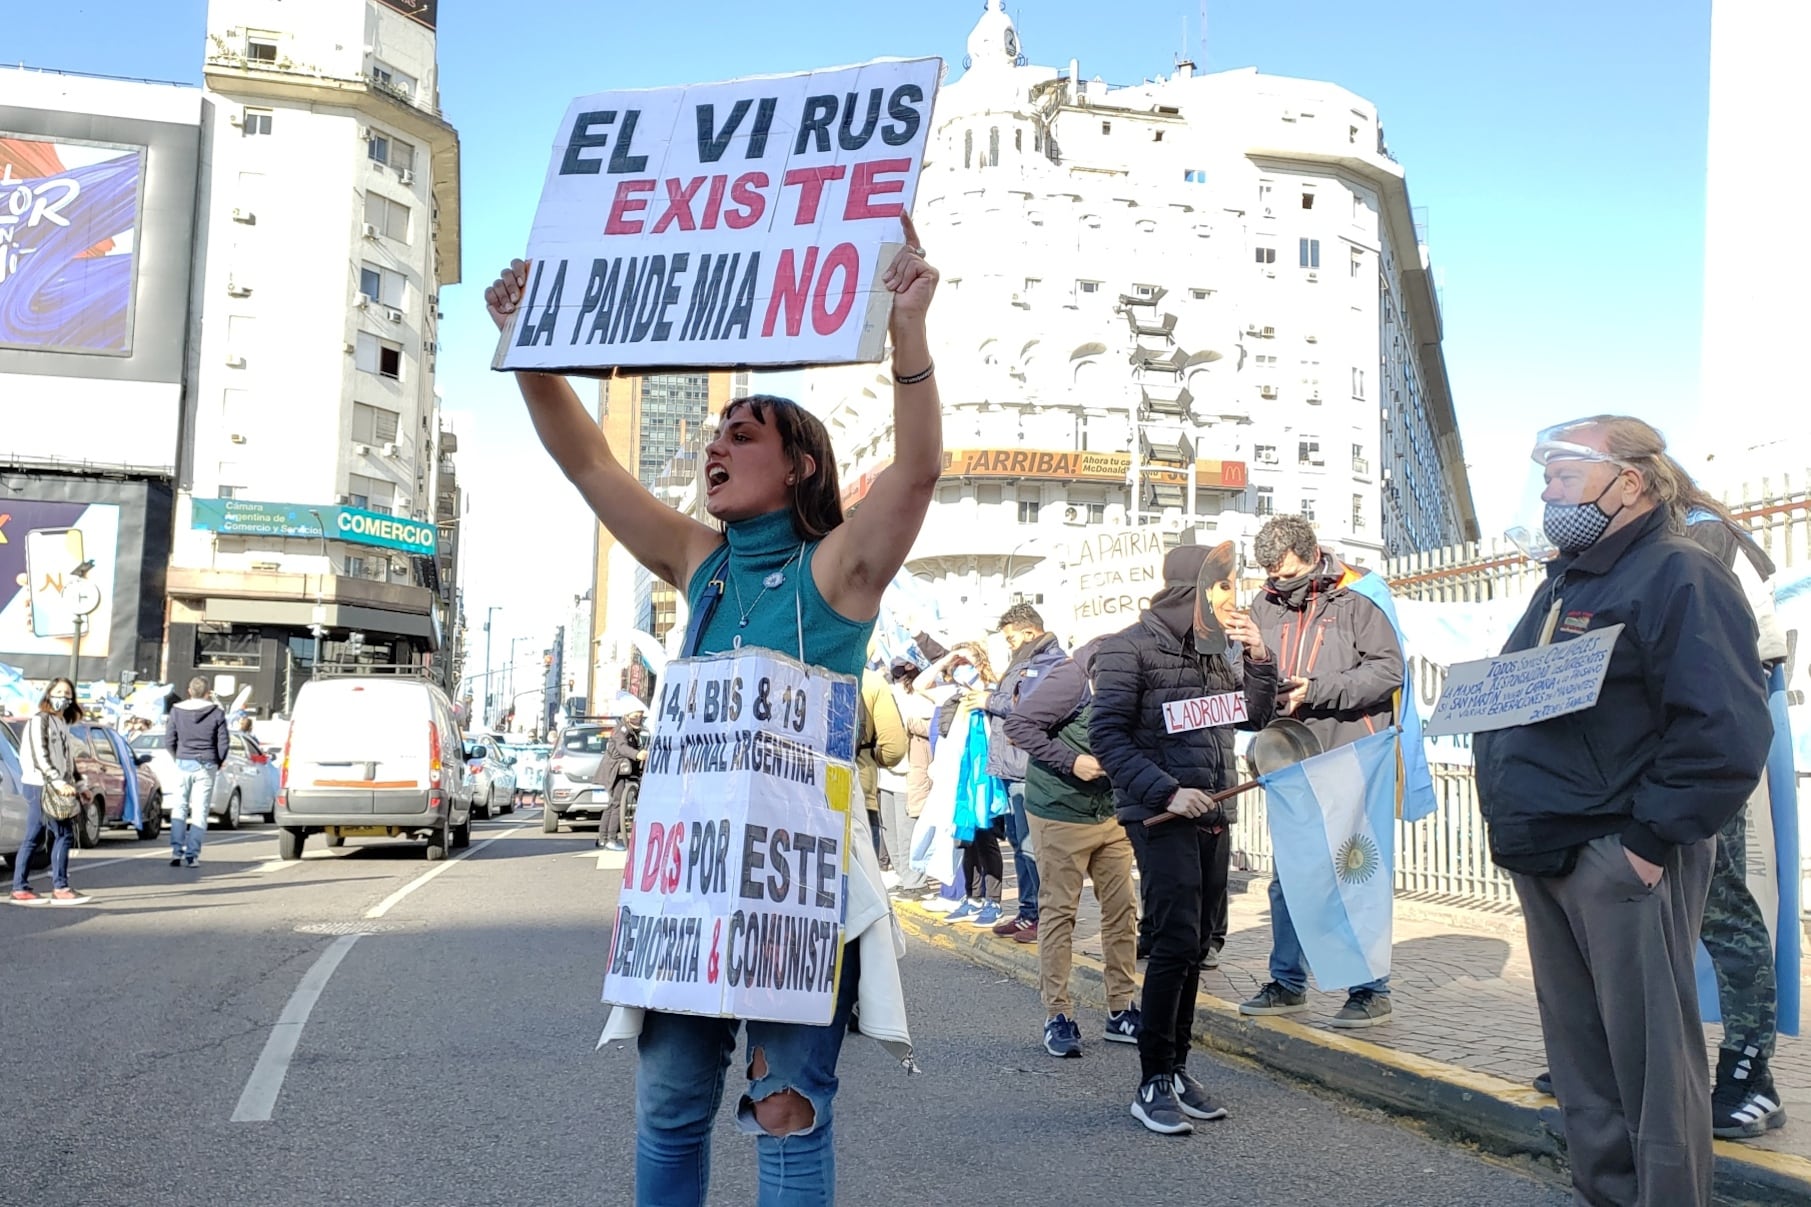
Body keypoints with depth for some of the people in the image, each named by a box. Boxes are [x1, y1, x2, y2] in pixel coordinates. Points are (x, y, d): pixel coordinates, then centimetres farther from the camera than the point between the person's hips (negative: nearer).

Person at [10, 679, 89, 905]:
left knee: (32, 838, 8)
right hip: (40, 785, -8)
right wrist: (58, 781, -21)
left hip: (55, 787, 8)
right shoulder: (39, 720, -7)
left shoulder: (62, 723, 19)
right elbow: (38, 755, -15)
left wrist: (77, 783, 16)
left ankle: (20, 889, 10)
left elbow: (67, 758, 23)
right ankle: (60, 888, -10)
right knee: (64, 834, -11)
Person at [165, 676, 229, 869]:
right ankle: (192, 855, 0)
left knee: (179, 808, 10)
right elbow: (223, 743, -3)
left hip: (183, 764, 1)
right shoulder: (216, 713, -4)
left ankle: (176, 851, 0)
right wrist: (218, 762, 14)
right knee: (200, 811, 2)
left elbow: (169, 741, 3)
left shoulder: (177, 711, 0)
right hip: (206, 766, -1)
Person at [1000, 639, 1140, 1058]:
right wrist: (1071, 761, -22)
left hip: (1112, 813, 7)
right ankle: (1058, 1016, 10)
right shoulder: (1076, 676, -18)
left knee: (1122, 909, 8)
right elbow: (1017, 722, -18)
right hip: (1062, 813, -7)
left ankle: (1121, 1010, 19)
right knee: (1059, 913, 1)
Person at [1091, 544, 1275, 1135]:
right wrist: (1167, 792, -18)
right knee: (1177, 943, -11)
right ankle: (1152, 1083, -1)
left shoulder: (1217, 650, 13)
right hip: (1163, 818, -7)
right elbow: (1107, 735, -11)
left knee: (1194, 947, 9)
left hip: (1212, 817, 7)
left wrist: (1259, 659, 2)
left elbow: (1255, 716, 18)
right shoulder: (1130, 648, -7)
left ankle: (1176, 1069, 18)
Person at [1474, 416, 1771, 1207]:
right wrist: (1514, 820, 12)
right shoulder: (1565, 581, 18)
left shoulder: (1677, 576, -12)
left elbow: (1725, 731, -21)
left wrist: (1653, 838, -19)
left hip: (1621, 858, -9)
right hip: (1546, 859, 9)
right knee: (1579, 1052, 17)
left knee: (1650, 1060, -1)